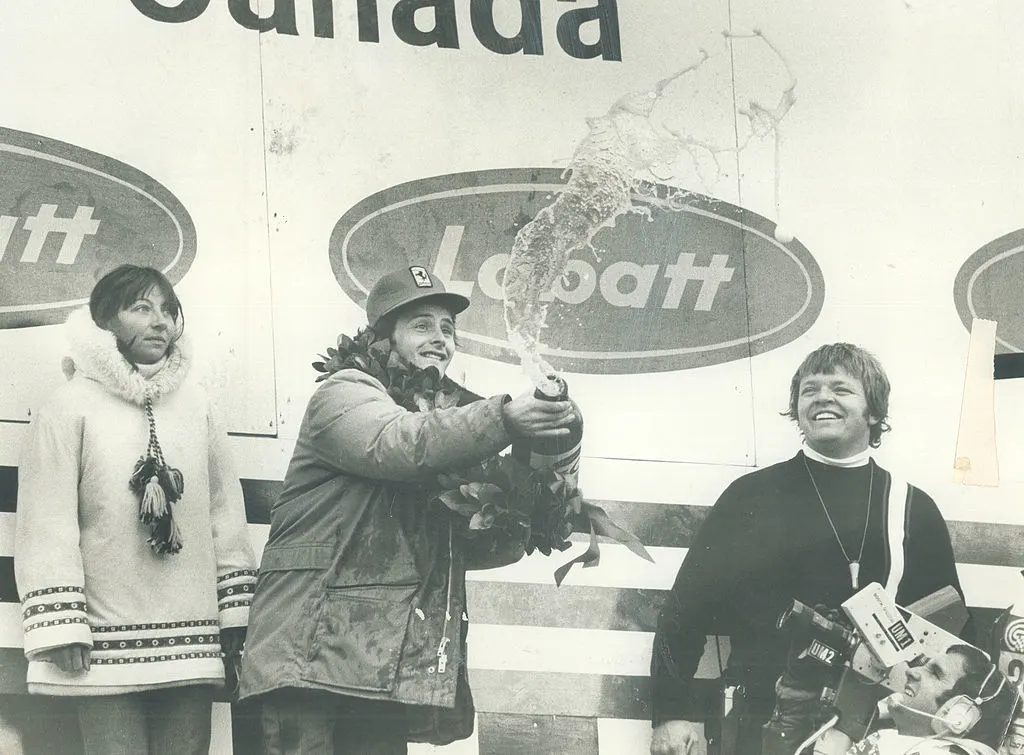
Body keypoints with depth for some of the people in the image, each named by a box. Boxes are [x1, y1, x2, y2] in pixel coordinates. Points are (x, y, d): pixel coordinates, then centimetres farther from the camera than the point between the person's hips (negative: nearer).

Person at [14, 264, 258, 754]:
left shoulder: (194, 402, 10)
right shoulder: (72, 405, -2)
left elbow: (225, 510, 13)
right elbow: (47, 521, -6)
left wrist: (235, 605, 10)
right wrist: (60, 626, -11)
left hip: (192, 640, 4)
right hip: (107, 644, -4)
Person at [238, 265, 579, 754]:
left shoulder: (446, 421, 24)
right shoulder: (345, 393, 3)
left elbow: (478, 547, 17)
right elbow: (397, 443, -21)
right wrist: (502, 418, -33)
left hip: (394, 673, 7)